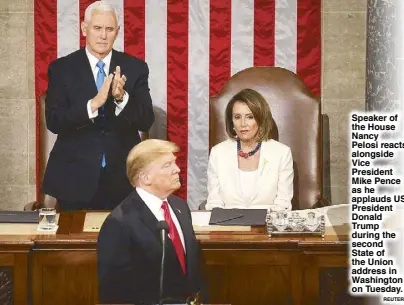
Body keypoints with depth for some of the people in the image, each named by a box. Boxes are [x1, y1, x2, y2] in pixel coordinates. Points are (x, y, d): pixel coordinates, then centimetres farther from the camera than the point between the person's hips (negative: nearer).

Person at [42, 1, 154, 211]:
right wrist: (93, 103, -25)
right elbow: (53, 121, -11)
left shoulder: (135, 68, 3)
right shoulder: (61, 68, -1)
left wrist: (122, 98, -23)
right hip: (76, 177, -1)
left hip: (122, 178, 1)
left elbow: (146, 121, -4)